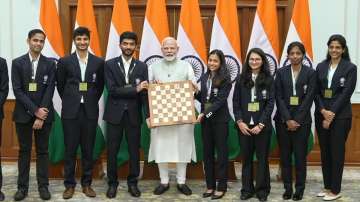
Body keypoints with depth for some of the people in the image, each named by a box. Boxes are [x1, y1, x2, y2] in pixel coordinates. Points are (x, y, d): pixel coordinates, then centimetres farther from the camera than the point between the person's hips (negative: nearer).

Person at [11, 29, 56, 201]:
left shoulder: (50, 64, 1)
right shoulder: (17, 63, 1)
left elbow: (49, 91, -5)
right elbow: (17, 91, -6)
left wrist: (41, 116, -12)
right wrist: (35, 110, -14)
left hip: (44, 114, 0)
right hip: (23, 114, 0)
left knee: (42, 150, 6)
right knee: (24, 150, 7)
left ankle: (43, 185, 14)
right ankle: (22, 186, 15)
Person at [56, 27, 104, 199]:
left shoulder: (98, 62, 3)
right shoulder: (64, 61, 1)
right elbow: (60, 86, 10)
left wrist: (91, 101, 11)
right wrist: (70, 101, 12)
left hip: (90, 112, 1)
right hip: (71, 111, -1)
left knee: (88, 150, 7)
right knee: (70, 150, 4)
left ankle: (86, 183, 18)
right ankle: (69, 184, 15)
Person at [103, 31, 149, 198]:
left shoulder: (141, 66, 5)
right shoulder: (110, 64, 0)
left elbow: (144, 92, -1)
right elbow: (112, 90, -11)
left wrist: (149, 115, -12)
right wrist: (135, 89, -18)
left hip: (134, 114, 1)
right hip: (114, 114, -1)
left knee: (134, 150, 7)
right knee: (112, 151, 6)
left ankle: (133, 183, 22)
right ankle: (112, 183, 21)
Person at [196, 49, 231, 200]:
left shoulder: (225, 79, -8)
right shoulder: (204, 77, 9)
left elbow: (220, 100, -15)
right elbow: (202, 98, 11)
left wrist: (206, 113, -19)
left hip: (220, 119, -5)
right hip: (205, 119, 6)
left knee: (221, 152, 3)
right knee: (207, 152, 9)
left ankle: (222, 187, 10)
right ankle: (210, 185, 19)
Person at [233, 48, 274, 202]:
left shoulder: (269, 79, 1)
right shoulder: (241, 79, 7)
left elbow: (271, 103, -4)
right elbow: (235, 102, 5)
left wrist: (261, 124, -12)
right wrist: (240, 121, -7)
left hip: (262, 126, -2)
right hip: (244, 125, 2)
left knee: (262, 158, 5)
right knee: (246, 158, 7)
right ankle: (247, 189, 17)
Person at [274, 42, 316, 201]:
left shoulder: (310, 73, 1)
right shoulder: (281, 72, 5)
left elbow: (309, 98, -5)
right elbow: (279, 98, -1)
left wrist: (297, 120, -11)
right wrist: (288, 119, -10)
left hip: (302, 120, -1)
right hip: (283, 120, 2)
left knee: (300, 155, 2)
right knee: (285, 155, 5)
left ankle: (299, 189, 13)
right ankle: (287, 188, 15)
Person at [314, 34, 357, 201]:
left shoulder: (350, 68, -4)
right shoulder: (321, 67, 8)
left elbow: (346, 93, -10)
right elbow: (316, 92, 5)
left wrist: (331, 114, -14)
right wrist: (323, 111, -11)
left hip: (340, 116, -4)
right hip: (321, 114, 4)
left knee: (337, 152, 1)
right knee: (324, 151, 9)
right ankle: (327, 186, 20)